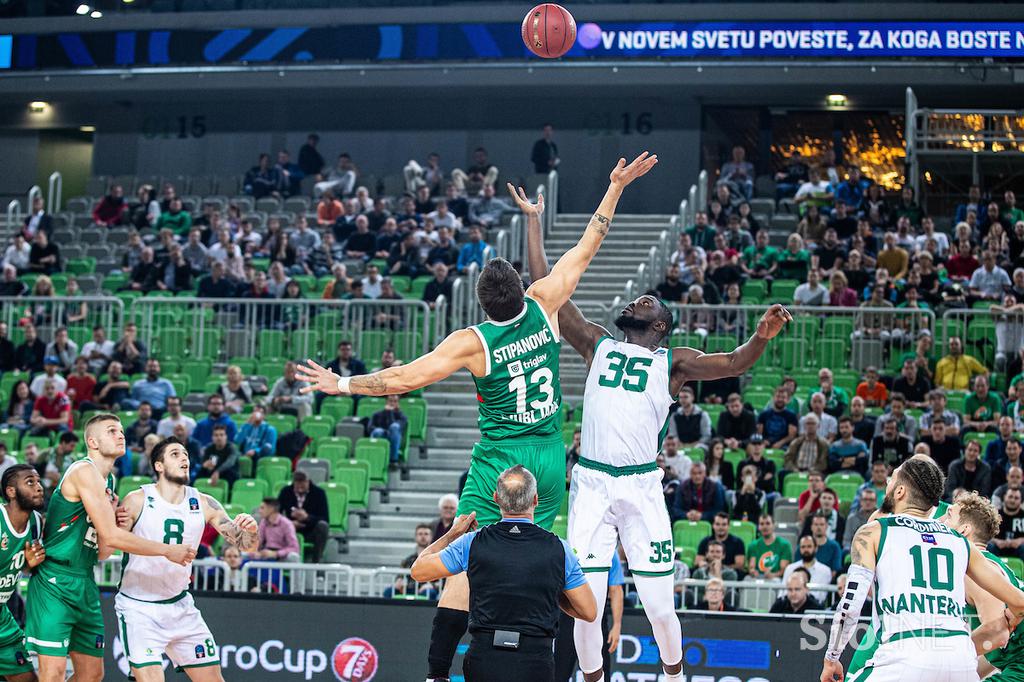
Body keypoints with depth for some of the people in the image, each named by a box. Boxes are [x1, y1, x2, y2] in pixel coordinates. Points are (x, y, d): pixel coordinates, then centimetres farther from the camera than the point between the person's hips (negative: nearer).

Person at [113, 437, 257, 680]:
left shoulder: (203, 503, 0)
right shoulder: (138, 500, -12)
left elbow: (245, 545, 4)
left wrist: (250, 530, -19)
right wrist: (118, 525, -32)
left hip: (180, 605, 5)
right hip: (138, 607, -5)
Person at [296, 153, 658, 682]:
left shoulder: (473, 342, -14)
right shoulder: (542, 307, -4)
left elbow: (406, 377, -14)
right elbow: (586, 249, 6)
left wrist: (343, 385, -3)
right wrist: (616, 188, 15)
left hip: (499, 460, -4)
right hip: (549, 459, 4)